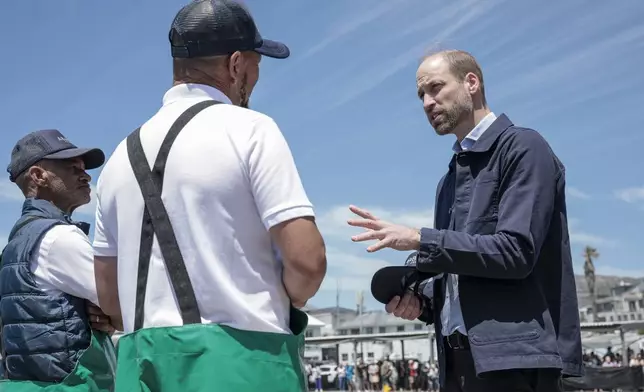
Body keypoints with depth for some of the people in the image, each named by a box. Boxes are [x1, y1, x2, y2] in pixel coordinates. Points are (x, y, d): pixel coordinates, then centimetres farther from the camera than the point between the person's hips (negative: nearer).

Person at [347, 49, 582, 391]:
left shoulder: (523, 148, -5)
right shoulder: (450, 179, 19)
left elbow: (515, 251, -16)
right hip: (459, 359, 8)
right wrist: (421, 299, 3)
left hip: (516, 355, -8)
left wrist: (419, 239, -15)